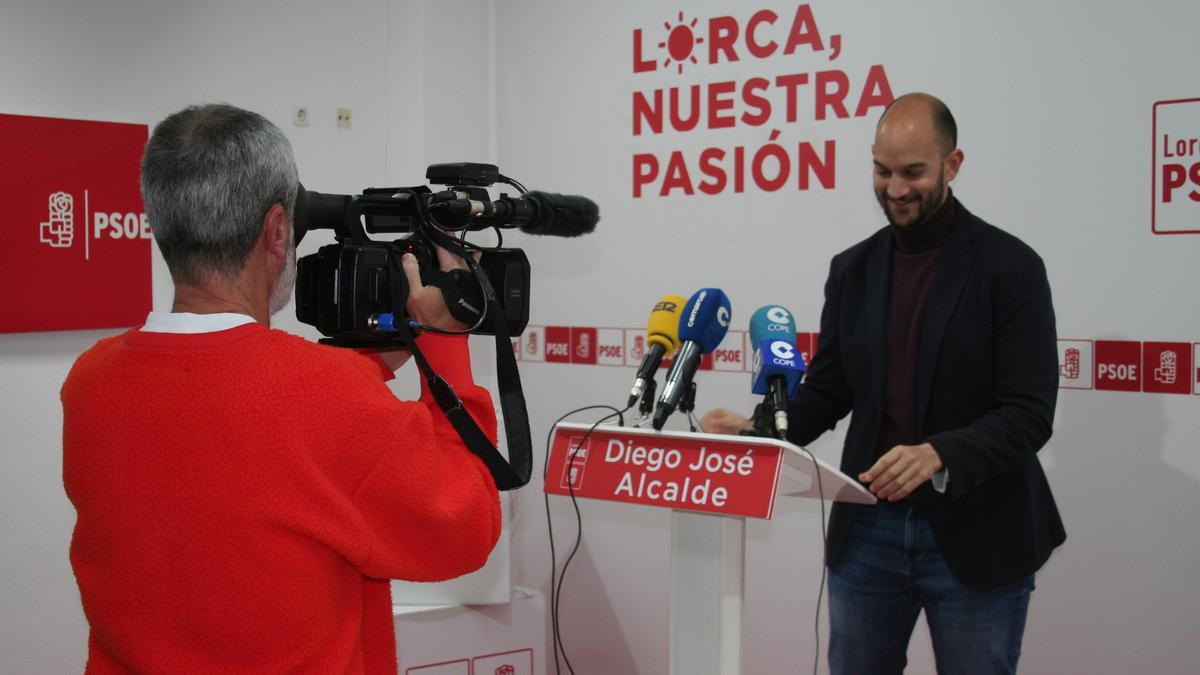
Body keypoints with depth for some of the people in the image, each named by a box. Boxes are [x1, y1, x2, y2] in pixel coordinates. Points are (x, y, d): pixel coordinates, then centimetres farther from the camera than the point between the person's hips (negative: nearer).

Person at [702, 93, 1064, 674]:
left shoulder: (1010, 266, -8)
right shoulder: (853, 269, 7)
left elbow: (1029, 413, -13)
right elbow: (826, 390, 10)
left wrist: (939, 455, -30)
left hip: (974, 538, -4)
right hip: (868, 533, 4)